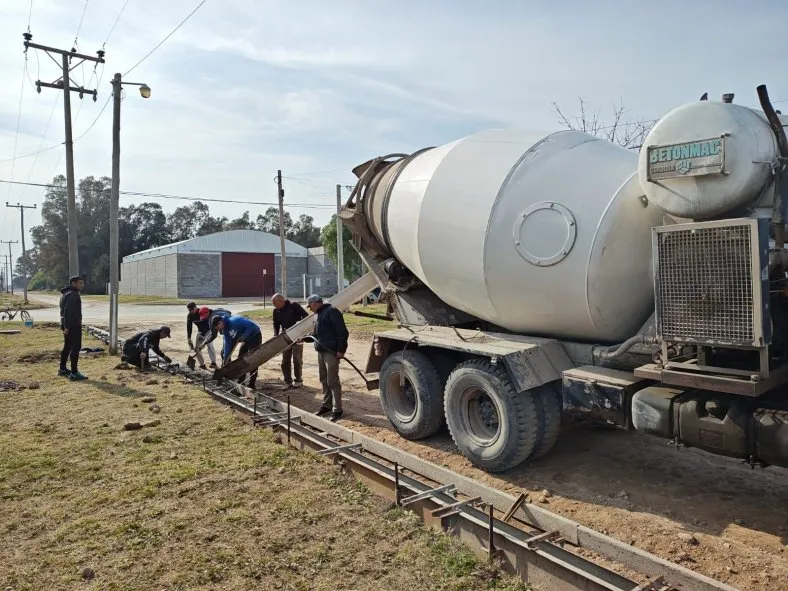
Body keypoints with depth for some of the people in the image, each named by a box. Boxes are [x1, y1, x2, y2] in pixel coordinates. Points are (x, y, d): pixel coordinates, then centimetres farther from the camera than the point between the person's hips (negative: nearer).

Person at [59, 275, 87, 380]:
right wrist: (67, 326, -27)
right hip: (73, 325, -11)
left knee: (67, 347, 20)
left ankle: (62, 369, 31)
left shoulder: (66, 293, 19)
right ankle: (74, 373, -13)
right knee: (75, 348, -10)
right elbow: (68, 311, -24)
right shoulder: (73, 294, -15)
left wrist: (65, 325, 23)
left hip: (68, 325, 11)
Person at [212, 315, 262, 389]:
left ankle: (252, 384, -5)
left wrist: (244, 336, -30)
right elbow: (227, 343, 3)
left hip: (255, 336, -9)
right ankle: (241, 381, 18)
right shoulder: (225, 329, -1)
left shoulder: (234, 321, -30)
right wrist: (225, 358, -1)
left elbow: (252, 325, -32)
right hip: (246, 338, 9)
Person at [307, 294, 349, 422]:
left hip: (331, 352, -10)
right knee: (324, 380, 15)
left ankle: (337, 410, -3)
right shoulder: (320, 314, 19)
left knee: (332, 381, -8)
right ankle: (327, 405, 25)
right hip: (321, 351, 10)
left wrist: (341, 350, -22)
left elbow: (342, 331, -19)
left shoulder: (331, 311, -12)